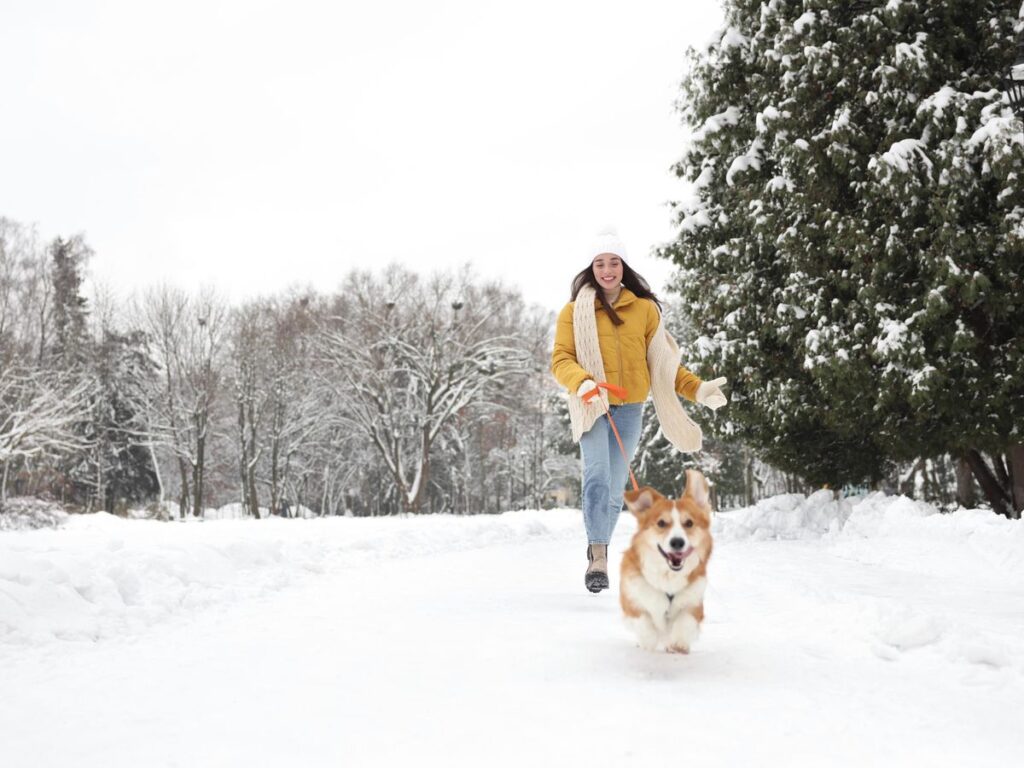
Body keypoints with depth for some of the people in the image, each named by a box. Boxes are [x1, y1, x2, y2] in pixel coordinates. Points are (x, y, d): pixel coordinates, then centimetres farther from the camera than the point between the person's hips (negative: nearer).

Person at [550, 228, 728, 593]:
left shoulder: (644, 308, 7)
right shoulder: (575, 310, 2)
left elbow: (662, 361, 12)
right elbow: (561, 359, -5)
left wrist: (697, 389, 2)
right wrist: (583, 383, -25)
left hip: (629, 409, 2)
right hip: (592, 407, -2)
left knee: (615, 488, 7)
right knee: (597, 476, -21)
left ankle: (600, 552, 23)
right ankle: (597, 554, -19)